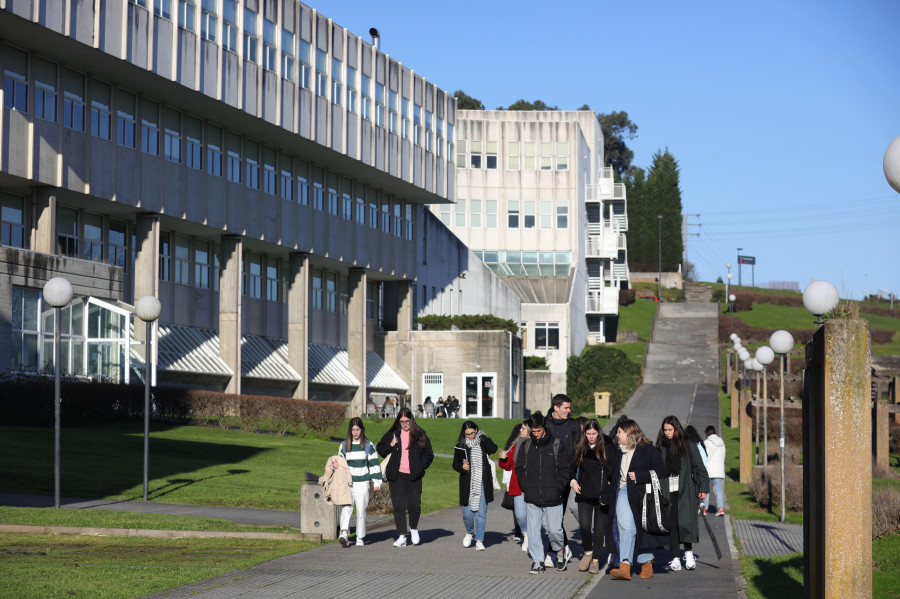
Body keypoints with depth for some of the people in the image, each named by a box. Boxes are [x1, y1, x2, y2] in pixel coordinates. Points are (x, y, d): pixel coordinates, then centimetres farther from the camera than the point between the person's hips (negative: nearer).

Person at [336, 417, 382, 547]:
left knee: (361, 509, 1)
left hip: (362, 483, 0)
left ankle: (360, 538, 10)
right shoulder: (344, 445, 8)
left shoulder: (368, 445, 5)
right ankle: (344, 533, -30)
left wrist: (377, 482, 3)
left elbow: (374, 463, 7)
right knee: (346, 507, -16)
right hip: (347, 482, 0)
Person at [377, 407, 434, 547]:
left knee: (414, 505, -6)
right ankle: (401, 536, 1)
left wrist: (420, 467, -3)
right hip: (396, 476, 1)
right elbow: (381, 450, 12)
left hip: (414, 476, -1)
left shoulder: (420, 435, 5)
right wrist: (390, 445, -6)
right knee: (398, 506, -2)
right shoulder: (392, 434, 8)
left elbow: (429, 455, 10)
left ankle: (414, 529, 21)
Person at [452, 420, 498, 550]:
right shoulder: (460, 446, 4)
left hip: (482, 483, 0)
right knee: (467, 513, -2)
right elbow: (455, 464, 5)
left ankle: (479, 541, 7)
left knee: (481, 513, -1)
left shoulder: (482, 443, 4)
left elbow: (493, 449, -15)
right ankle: (469, 532, 28)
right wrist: (462, 467, -16)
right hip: (467, 484, 0)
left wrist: (482, 436, -11)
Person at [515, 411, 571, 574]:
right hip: (532, 499, 2)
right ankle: (537, 561, 9)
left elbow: (564, 469, 2)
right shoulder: (525, 446, 7)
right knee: (533, 530, 0)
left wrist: (557, 488, -7)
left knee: (554, 529, -1)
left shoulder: (556, 445, 0)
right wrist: (526, 488, 2)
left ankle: (559, 550, 28)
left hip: (552, 499, -2)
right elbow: (519, 469, 13)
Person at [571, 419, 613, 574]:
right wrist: (572, 480, 2)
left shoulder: (607, 446, -2)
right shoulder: (580, 446, 6)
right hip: (584, 493, 2)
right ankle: (588, 553, 16)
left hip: (602, 494, -2)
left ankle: (595, 561, 12)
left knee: (599, 528, 2)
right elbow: (573, 466, 18)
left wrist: (610, 490, -7)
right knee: (584, 525, -10)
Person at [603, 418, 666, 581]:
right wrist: (606, 498, 24)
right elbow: (613, 477, 25)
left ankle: (647, 564, 19)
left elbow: (660, 471, -7)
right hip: (623, 494, 4)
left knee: (642, 529, 4)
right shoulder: (617, 453, 19)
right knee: (625, 528, -12)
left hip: (641, 494, -4)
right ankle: (624, 566, -21)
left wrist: (639, 476, -14)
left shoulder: (647, 450, -1)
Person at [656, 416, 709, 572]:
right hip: (668, 492, 3)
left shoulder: (688, 445, 0)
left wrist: (703, 487, -3)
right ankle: (675, 560, 0)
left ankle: (689, 556, 3)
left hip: (685, 492, -3)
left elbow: (699, 467, 2)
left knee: (685, 522, -9)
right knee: (671, 525, -2)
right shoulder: (661, 447, 10)